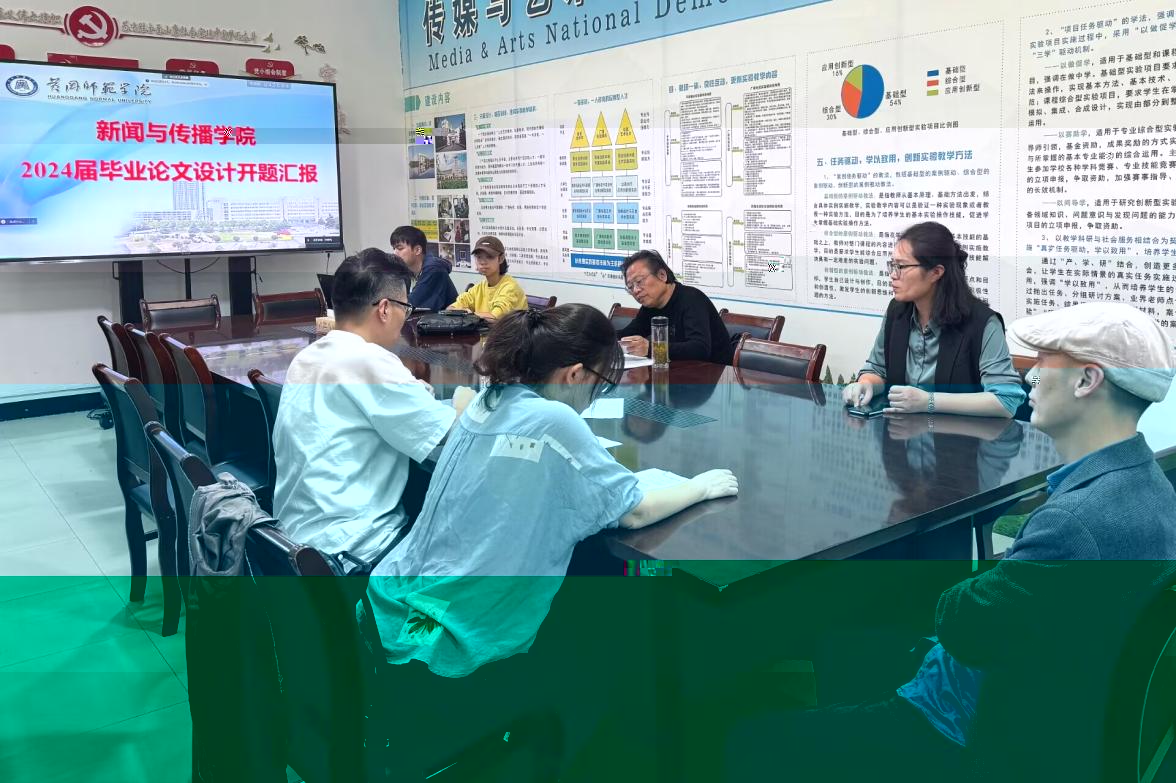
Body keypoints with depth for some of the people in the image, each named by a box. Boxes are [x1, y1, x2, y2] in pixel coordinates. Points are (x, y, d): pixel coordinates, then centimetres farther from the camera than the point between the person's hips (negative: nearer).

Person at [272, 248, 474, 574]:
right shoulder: (369, 361, -18)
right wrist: (467, 401, 3)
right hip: (348, 550, -9)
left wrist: (413, 392, 10)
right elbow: (459, 438, -15)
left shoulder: (306, 358, 8)